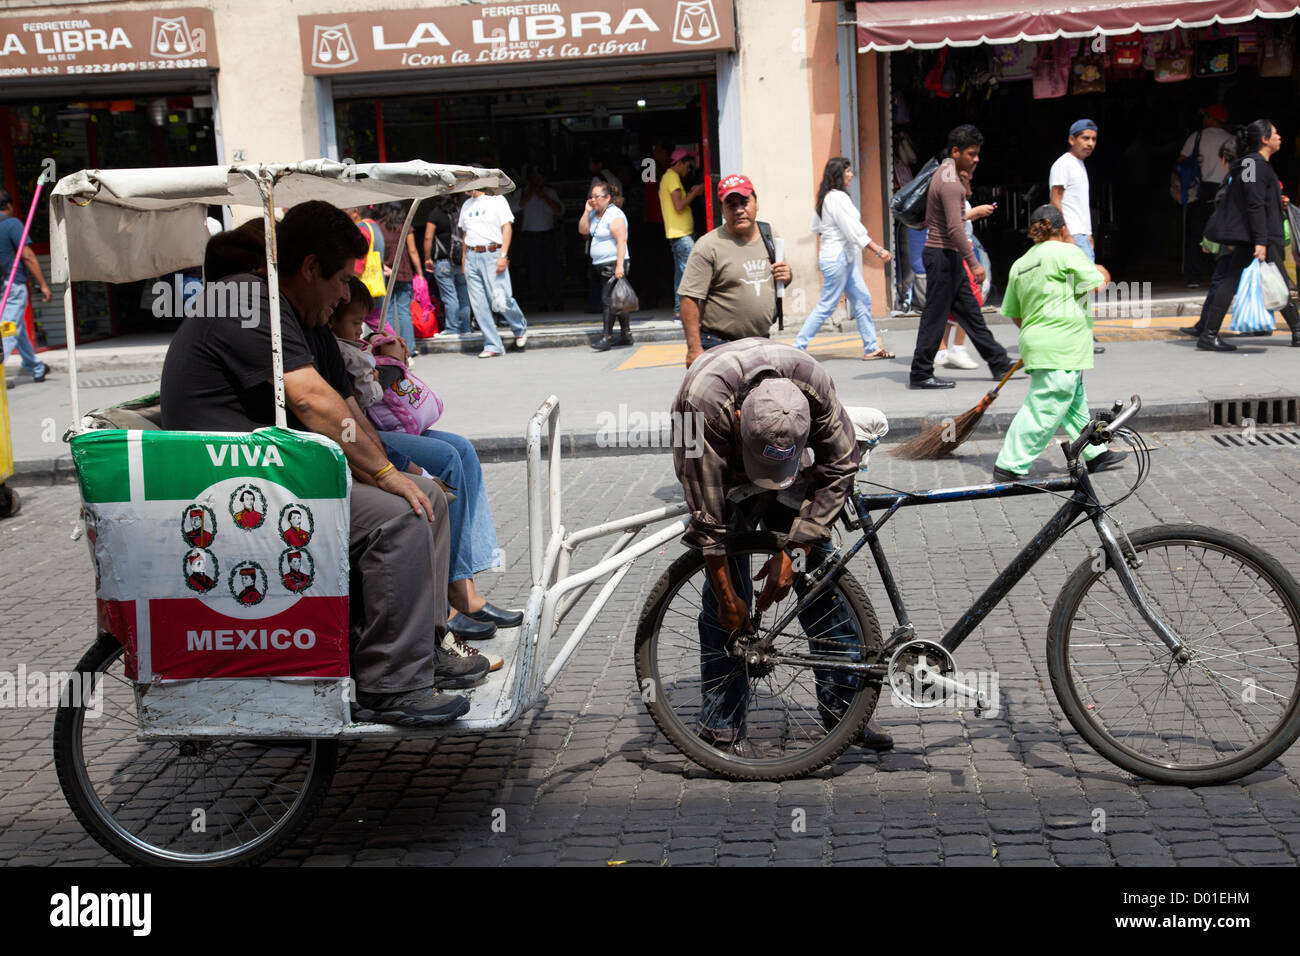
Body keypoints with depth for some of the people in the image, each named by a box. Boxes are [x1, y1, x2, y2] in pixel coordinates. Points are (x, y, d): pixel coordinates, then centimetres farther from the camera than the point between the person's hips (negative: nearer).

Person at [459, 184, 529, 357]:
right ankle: (493, 346, 4)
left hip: (492, 255, -6)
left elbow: (507, 228, -5)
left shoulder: (497, 200, 0)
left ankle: (521, 329, 16)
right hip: (472, 257, 6)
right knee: (479, 306, -1)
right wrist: (464, 260, 16)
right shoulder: (467, 205, 18)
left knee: (501, 301, -13)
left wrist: (503, 255, -15)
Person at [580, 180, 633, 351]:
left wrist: (619, 265, -26)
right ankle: (626, 335, 18)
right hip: (600, 266, 9)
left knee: (608, 300, -14)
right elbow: (582, 230, 12)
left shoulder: (615, 215, -14)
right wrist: (587, 211, 1)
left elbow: (621, 241, -20)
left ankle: (607, 338, -15)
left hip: (613, 264, -9)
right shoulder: (595, 214, 14)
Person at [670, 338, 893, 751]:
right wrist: (728, 598, -27)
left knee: (817, 562, -8)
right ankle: (720, 726, -3)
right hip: (711, 457, -2)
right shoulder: (704, 400, -42)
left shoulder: (812, 382, -35)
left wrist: (790, 551, -23)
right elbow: (708, 515, -34)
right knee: (727, 578, -12)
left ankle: (844, 701, 1)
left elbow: (840, 466, -21)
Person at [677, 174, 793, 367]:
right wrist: (694, 349, -20)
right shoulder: (709, 246, -10)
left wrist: (787, 276, 0)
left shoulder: (771, 236, 11)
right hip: (720, 347, -6)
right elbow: (690, 299, -14)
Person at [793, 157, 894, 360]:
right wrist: (879, 251, -19)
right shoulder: (838, 198, -17)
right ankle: (798, 347, 0)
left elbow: (815, 227, 21)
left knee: (862, 300, 10)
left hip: (844, 258, 10)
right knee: (827, 305, -5)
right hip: (837, 257, -10)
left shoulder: (825, 197, 12)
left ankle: (871, 347, 13)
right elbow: (854, 232, -21)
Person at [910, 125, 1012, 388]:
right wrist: (974, 263, -24)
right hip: (942, 255, -11)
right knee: (935, 315, -5)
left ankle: (999, 364, 19)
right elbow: (955, 228, -25)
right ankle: (921, 374, 2)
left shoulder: (947, 173, 14)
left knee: (969, 310, 13)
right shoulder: (949, 181, -19)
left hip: (949, 256, 11)